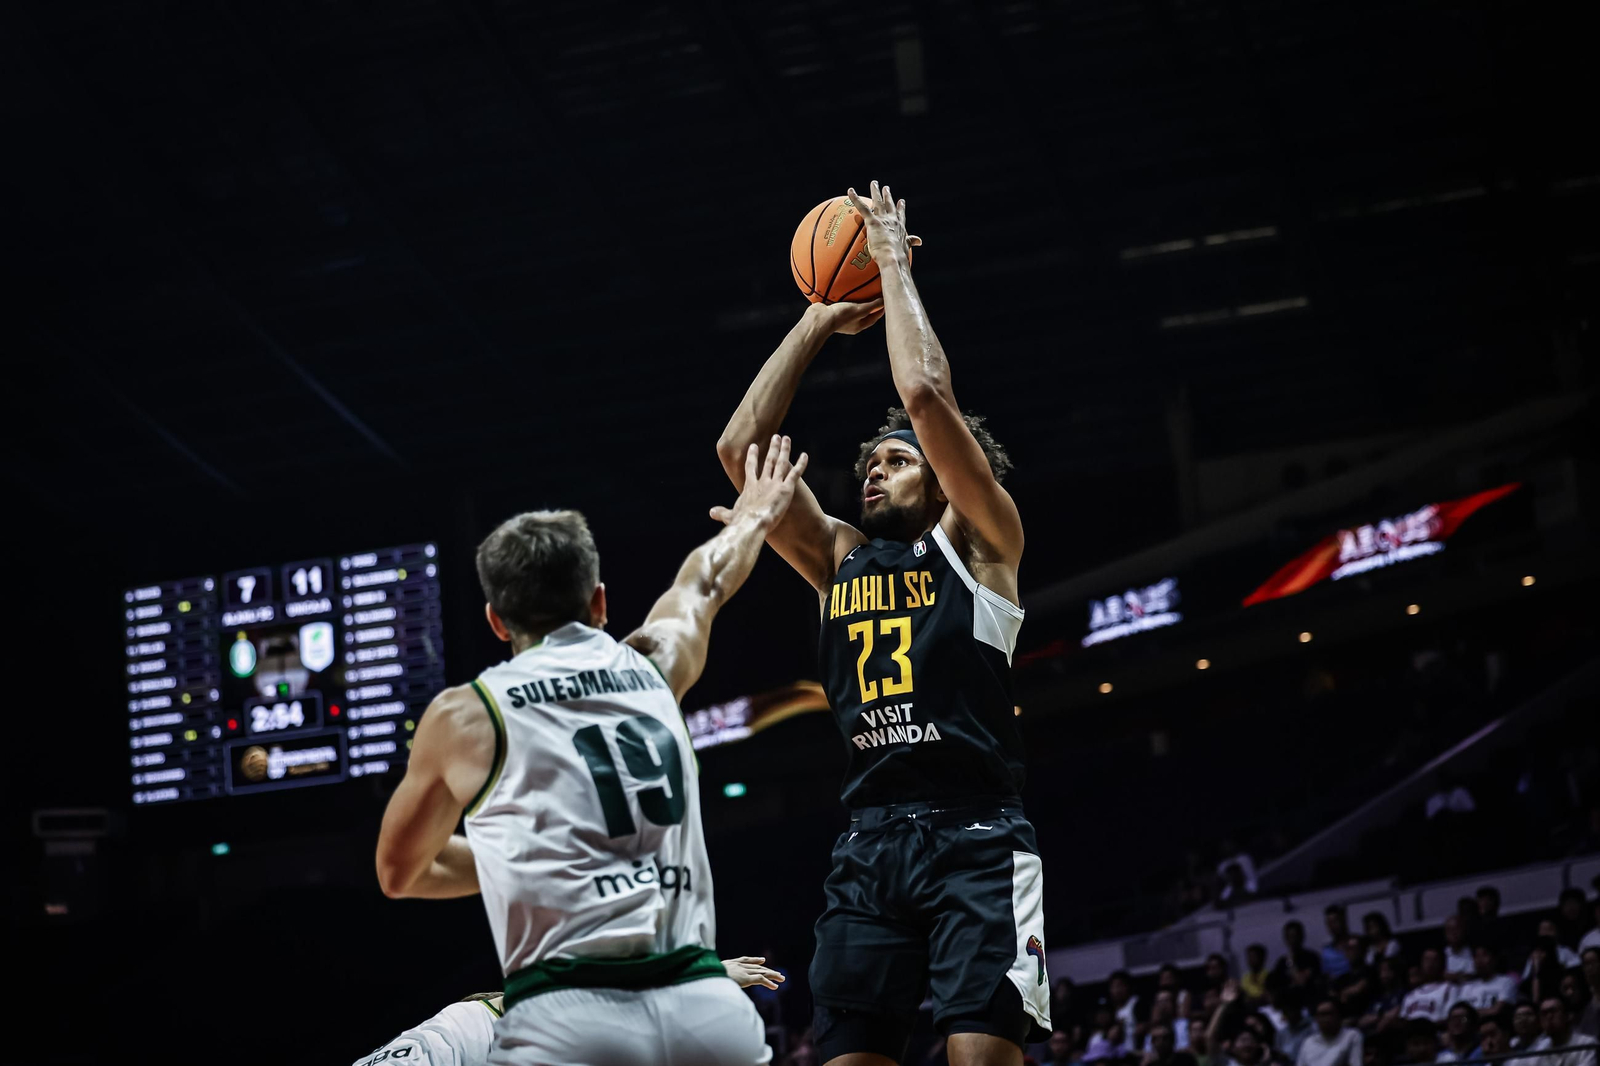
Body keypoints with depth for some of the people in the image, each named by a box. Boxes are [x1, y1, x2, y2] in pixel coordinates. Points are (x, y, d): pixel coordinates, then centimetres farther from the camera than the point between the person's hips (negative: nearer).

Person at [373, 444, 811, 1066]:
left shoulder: (464, 715, 11)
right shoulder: (653, 667, 19)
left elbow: (399, 873, 27)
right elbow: (704, 584, 44)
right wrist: (756, 514, 65)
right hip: (708, 1006, 4)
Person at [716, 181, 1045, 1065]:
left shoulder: (977, 541, 10)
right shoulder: (838, 556, 23)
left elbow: (926, 395, -3)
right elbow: (740, 447, 17)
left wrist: (894, 264, 7)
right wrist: (819, 322, 20)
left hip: (974, 835, -5)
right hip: (867, 844, 5)